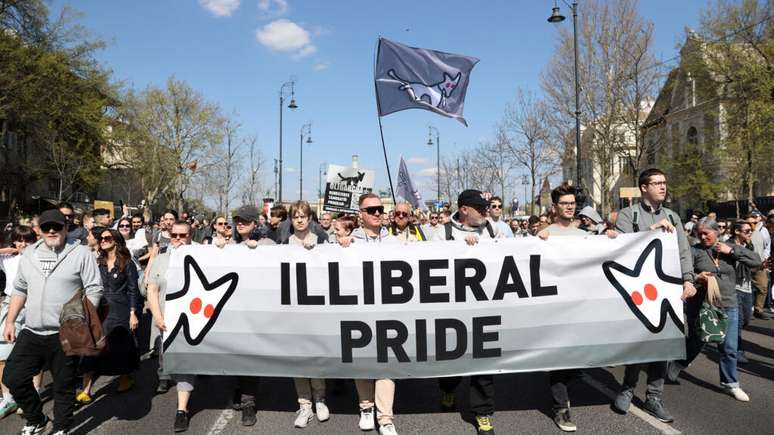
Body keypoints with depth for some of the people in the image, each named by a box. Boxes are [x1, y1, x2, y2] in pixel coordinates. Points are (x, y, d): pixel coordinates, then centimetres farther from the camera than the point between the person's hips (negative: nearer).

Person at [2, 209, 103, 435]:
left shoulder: (81, 253, -7)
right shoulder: (29, 254, 10)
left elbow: (94, 290, -9)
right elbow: (20, 290, 16)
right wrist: (10, 321, 12)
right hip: (31, 333, 5)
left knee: (64, 385, 6)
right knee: (12, 378, 10)